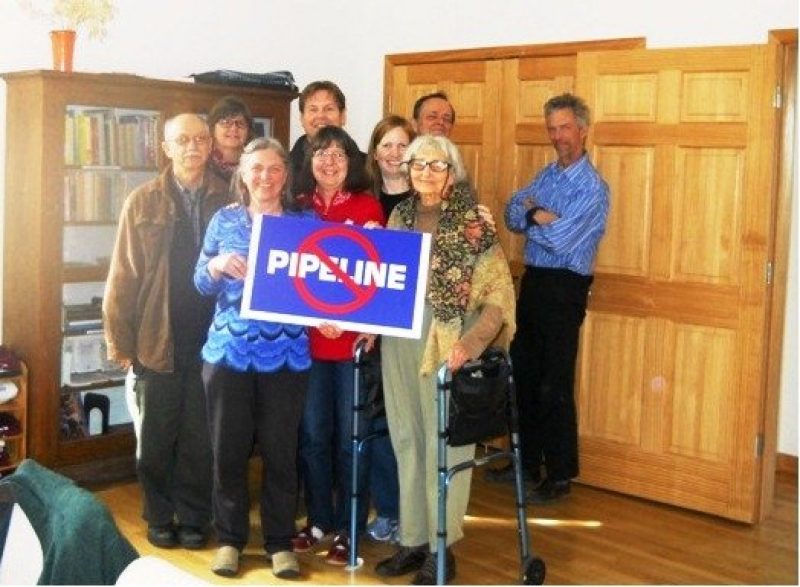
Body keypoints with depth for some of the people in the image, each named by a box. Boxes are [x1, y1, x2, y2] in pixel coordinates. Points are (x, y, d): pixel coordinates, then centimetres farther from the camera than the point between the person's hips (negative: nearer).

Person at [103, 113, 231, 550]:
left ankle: (194, 518, 22)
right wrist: (119, 338, -5)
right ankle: (160, 517, 25)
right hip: (156, 338, 0)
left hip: (210, 337, 0)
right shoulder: (143, 202, -1)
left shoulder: (227, 201, 1)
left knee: (199, 435, 9)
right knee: (155, 435, 11)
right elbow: (123, 274, -2)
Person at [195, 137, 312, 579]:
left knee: (280, 451, 5)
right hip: (228, 351, 1)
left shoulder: (306, 222, 2)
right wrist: (216, 266, -15)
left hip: (286, 355, -1)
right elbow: (201, 284, 6)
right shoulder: (224, 220, 5)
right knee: (228, 449, 7)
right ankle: (230, 538, 22)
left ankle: (280, 541, 20)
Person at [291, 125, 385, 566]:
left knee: (349, 435, 3)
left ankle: (347, 528, 15)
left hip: (355, 336, -2)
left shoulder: (368, 207, 1)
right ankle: (318, 519, 24)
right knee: (313, 433, 8)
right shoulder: (299, 209, 8)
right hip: (308, 336, 3)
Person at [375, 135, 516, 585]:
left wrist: (470, 342, -21)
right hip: (399, 342, 5)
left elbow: (499, 294, -10)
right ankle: (413, 539, 24)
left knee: (444, 443, 2)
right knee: (407, 439, 11)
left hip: (447, 345, -5)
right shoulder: (401, 216, 10)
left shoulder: (473, 222, -6)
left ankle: (441, 548, 14)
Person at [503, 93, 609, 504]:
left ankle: (559, 476, 10)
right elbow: (512, 214, 2)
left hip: (564, 288, -8)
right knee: (523, 375, 13)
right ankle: (528, 462, 27)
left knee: (555, 385, -2)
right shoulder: (546, 175, 12)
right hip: (533, 281, 8)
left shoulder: (592, 187, -13)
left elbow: (560, 239, -21)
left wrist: (530, 215, -5)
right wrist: (540, 216, -16)